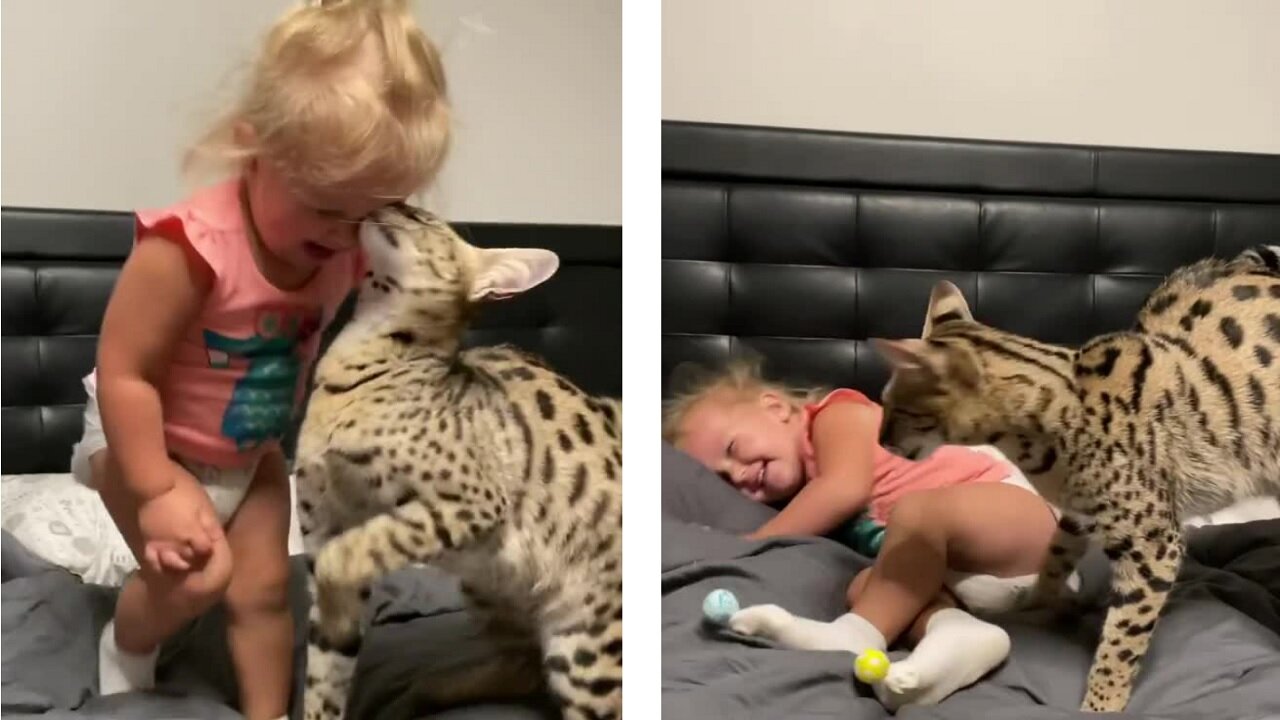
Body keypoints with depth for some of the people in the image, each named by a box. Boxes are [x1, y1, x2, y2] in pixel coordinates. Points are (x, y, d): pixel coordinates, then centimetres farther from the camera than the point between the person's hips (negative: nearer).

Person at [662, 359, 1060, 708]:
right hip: (964, 574, 7)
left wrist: (753, 544, -14)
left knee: (918, 510, -33)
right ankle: (957, 632, -39)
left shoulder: (837, 413, -1)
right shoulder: (809, 499, 20)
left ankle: (855, 637, -36)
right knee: (863, 586, -15)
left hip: (1014, 514, -7)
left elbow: (846, 490, -18)